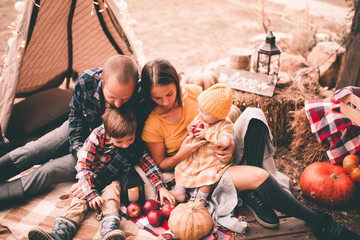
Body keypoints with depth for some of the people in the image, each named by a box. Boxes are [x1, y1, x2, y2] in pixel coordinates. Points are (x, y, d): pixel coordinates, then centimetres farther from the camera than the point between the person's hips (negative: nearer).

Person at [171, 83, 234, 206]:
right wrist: (190, 128, -11)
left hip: (212, 162, -5)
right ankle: (179, 191, 13)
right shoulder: (199, 118, 0)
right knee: (180, 166, -2)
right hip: (193, 157, 6)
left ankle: (200, 198, -2)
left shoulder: (225, 126, -16)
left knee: (208, 175, -26)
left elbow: (226, 140, -33)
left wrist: (207, 134, -30)